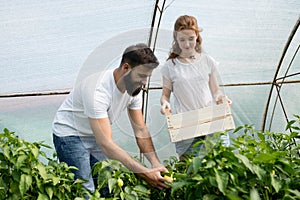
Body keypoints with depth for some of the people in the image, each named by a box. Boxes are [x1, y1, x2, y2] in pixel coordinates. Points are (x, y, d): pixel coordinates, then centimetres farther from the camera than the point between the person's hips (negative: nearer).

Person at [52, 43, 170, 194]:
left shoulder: (134, 88, -10)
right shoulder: (98, 91, -35)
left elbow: (140, 130, -5)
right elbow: (106, 144, -37)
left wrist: (155, 163, -20)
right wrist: (144, 172, -40)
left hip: (96, 137, 7)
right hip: (70, 134, -7)